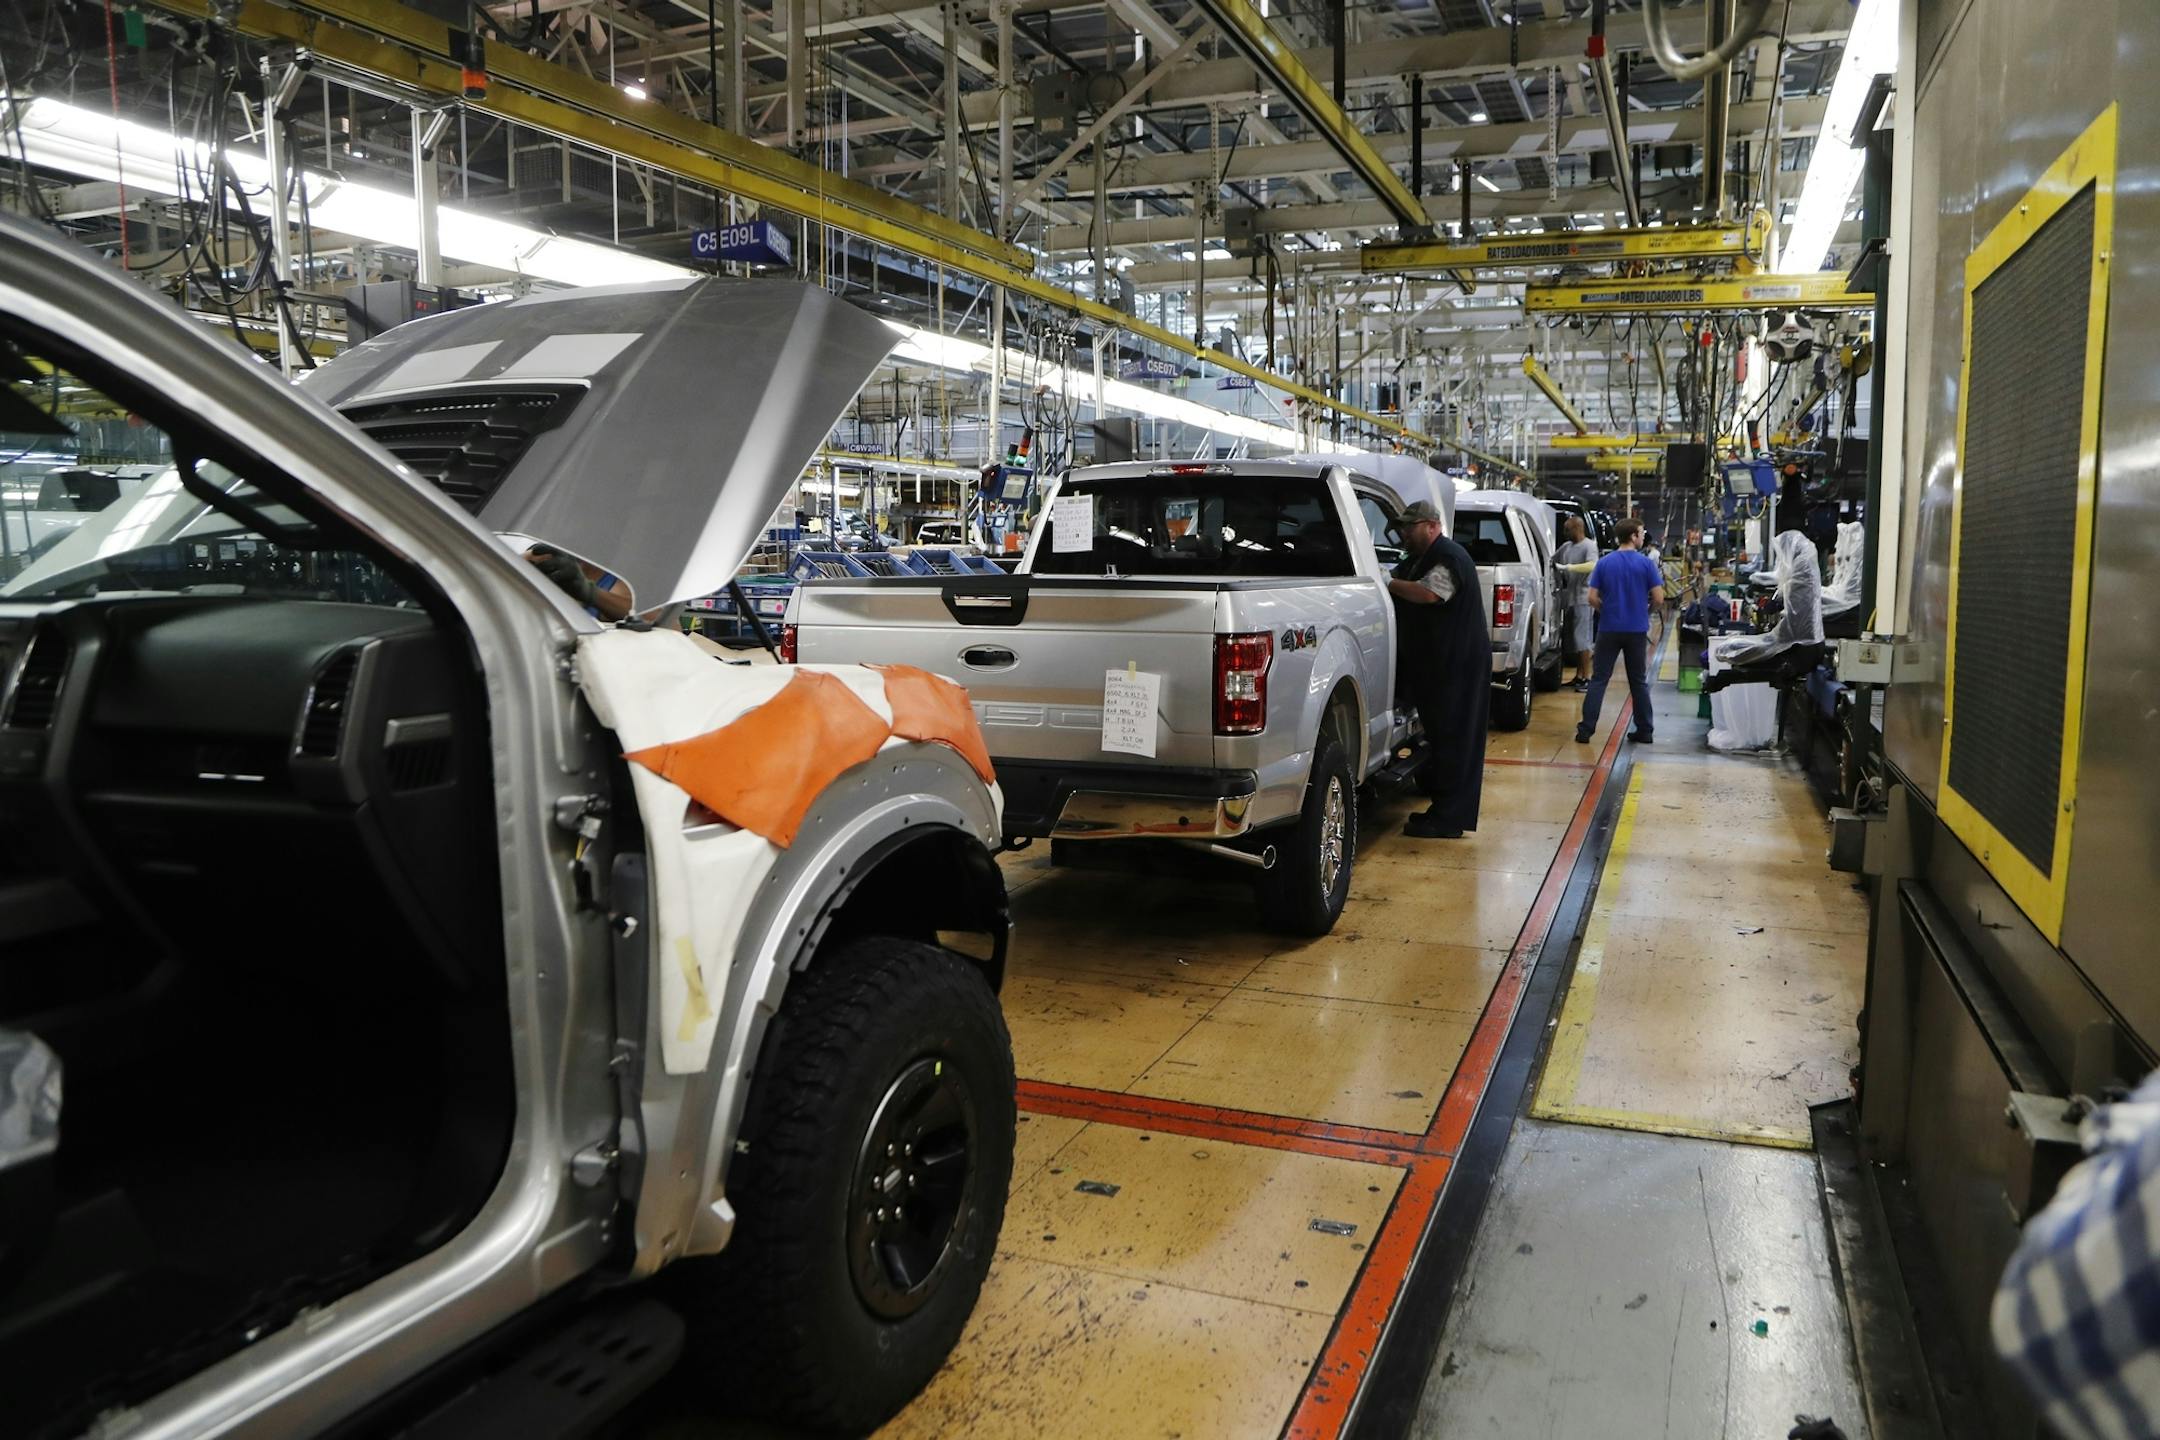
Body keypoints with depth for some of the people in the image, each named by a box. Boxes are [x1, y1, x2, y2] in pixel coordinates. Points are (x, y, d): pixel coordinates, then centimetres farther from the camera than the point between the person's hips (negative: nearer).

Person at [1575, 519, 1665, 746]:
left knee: (1599, 679, 3)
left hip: (1609, 629, 0)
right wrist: (1644, 602, 14)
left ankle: (1585, 730, -3)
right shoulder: (1645, 563, -5)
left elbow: (1593, 598, -4)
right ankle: (1644, 730, 16)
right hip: (1637, 630, 0)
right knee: (1639, 681, 11)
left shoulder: (1604, 563, -1)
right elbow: (1659, 600, -7)